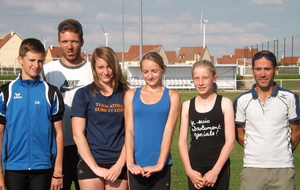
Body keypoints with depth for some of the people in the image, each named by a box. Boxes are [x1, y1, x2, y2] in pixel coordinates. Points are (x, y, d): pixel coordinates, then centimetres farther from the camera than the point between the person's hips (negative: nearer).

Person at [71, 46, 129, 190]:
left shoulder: (125, 94, 6)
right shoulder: (83, 94, 2)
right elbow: (78, 134, -2)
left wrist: (119, 164, -7)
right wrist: (95, 167, -7)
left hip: (119, 165, 1)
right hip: (90, 163, -1)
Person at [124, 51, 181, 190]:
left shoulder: (172, 96, 5)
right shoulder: (131, 95, 8)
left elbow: (168, 132, -3)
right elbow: (129, 130, 2)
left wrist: (160, 163, -12)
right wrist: (130, 162, -9)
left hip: (161, 164, -1)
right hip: (137, 165, 1)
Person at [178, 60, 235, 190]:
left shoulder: (224, 103, 0)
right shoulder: (187, 106, 7)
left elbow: (230, 141, -4)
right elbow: (182, 141, 6)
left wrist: (215, 171, -11)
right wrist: (189, 170, -6)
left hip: (220, 168, -2)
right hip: (195, 170, 2)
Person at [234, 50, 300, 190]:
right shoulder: (242, 101, 3)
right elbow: (239, 133, 11)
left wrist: (283, 154, 9)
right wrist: (255, 152, 5)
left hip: (283, 168, 0)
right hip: (252, 168, 1)